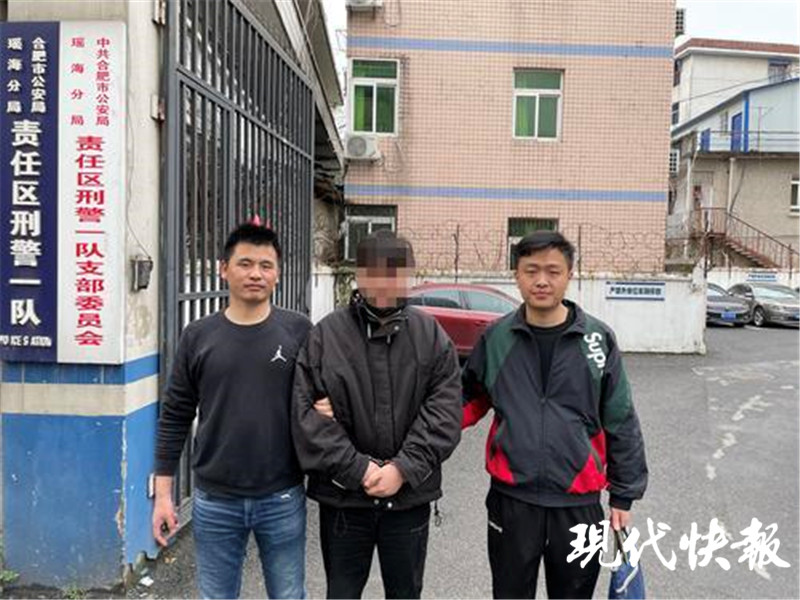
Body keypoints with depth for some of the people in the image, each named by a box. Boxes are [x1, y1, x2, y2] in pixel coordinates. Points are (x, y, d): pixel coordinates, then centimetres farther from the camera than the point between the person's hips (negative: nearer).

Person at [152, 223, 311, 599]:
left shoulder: (299, 331, -5)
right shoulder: (198, 336, -2)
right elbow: (175, 418, 3)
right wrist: (163, 493, 3)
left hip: (283, 499, -1)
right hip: (214, 501, 1)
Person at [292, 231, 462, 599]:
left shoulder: (431, 335, -2)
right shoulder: (324, 336, -7)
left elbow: (444, 411, -7)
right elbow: (306, 413, -11)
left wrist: (403, 468, -17)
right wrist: (358, 469, -17)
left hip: (409, 496, 1)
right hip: (342, 495, -1)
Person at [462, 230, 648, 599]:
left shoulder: (598, 339, -5)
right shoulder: (495, 338, -1)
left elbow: (621, 424, 0)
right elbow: (471, 400, 10)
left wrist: (623, 495, 2)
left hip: (579, 501, 0)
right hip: (511, 498, 1)